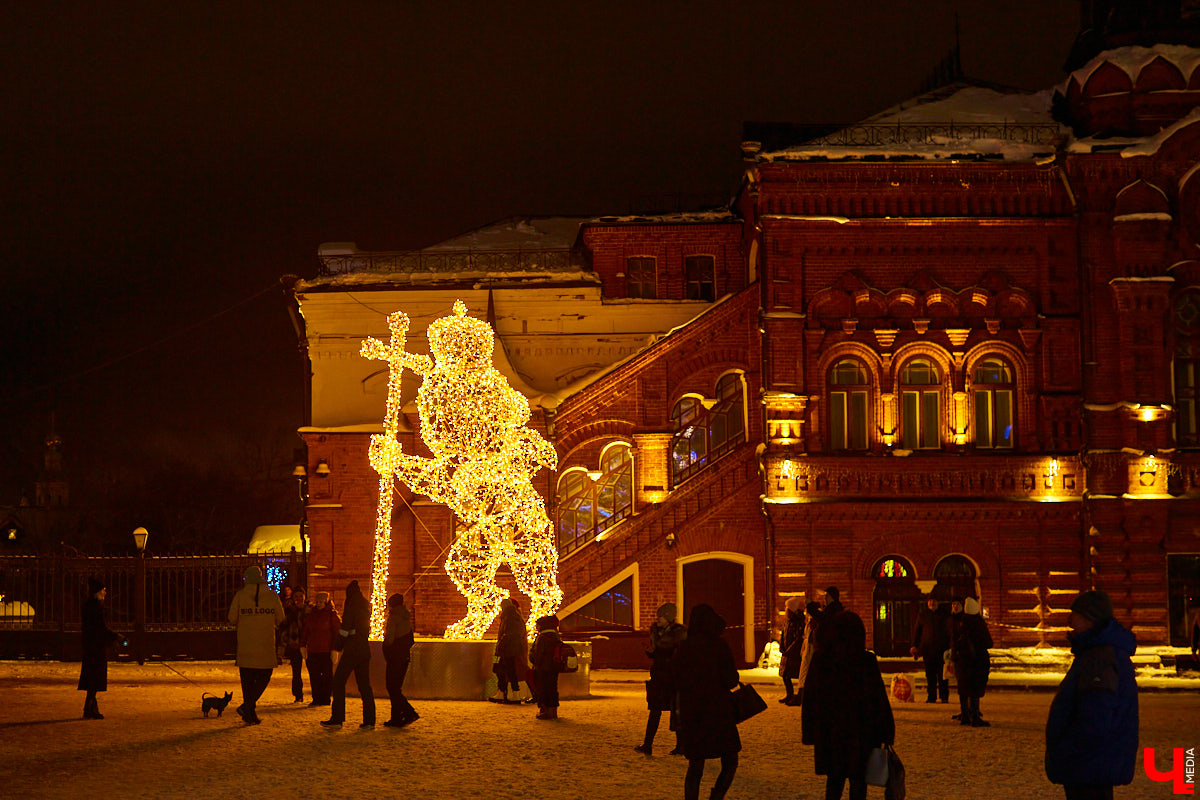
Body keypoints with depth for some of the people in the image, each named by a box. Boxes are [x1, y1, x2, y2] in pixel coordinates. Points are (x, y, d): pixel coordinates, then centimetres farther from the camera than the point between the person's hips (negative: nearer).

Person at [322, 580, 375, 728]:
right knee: (364, 684, 9)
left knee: (338, 682, -1)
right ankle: (369, 720, 5)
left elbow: (345, 629, -14)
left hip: (351, 650, -7)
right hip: (365, 650, 7)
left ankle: (337, 719, -4)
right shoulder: (366, 607, 12)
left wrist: (337, 645, 0)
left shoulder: (351, 606, -11)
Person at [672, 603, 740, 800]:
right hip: (718, 711, -4)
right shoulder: (719, 646, -10)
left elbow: (677, 682, 6)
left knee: (695, 768, 12)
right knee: (730, 763, 10)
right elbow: (731, 680, -10)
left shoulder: (682, 648, 1)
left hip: (689, 713, 4)